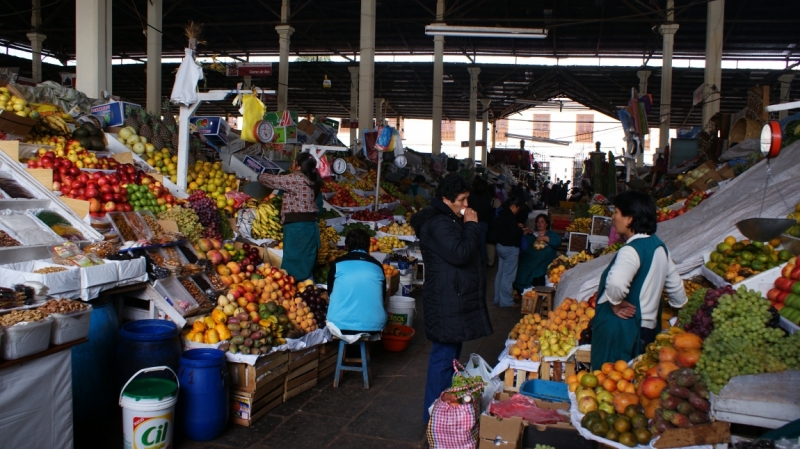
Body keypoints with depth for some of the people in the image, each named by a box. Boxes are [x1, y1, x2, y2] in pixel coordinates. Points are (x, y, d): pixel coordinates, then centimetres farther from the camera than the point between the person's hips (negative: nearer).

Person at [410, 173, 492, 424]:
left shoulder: (450, 220, 17)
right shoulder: (438, 224, -19)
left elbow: (466, 252, 22)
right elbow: (460, 254, -27)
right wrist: (472, 225, -18)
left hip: (456, 299, 12)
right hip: (447, 302, -12)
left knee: (451, 353, 19)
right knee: (444, 356, -5)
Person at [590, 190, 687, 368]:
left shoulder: (631, 250, -19)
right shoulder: (659, 246, 9)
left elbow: (616, 282, -39)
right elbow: (675, 285, 20)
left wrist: (616, 304, -21)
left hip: (622, 330, -9)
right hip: (649, 327, 9)